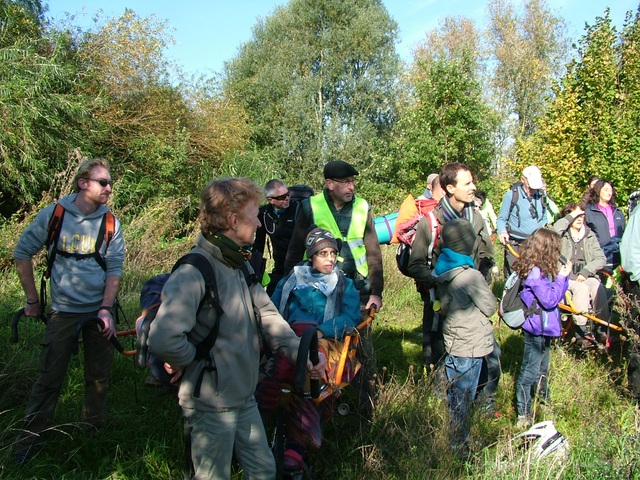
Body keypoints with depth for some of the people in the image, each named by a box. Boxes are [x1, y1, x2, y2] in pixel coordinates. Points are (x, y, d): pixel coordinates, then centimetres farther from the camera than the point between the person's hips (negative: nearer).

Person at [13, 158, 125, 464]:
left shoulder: (110, 222, -1)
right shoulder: (53, 215, -5)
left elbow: (114, 268, -3)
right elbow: (22, 253, 3)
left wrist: (106, 309, -13)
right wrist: (32, 300, 4)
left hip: (100, 311, 1)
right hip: (62, 312, -1)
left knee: (98, 378, 10)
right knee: (49, 379, 4)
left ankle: (94, 434, 27)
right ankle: (30, 439, 20)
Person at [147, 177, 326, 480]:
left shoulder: (240, 266, 7)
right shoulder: (194, 273, -24)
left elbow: (267, 316, 1)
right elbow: (163, 339, -37)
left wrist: (300, 353, -11)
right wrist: (191, 360, -19)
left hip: (245, 397, 8)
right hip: (211, 405, -8)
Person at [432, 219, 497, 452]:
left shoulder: (443, 270, 0)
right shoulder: (471, 276, -24)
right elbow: (491, 307, -10)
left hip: (453, 342, 8)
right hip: (471, 346, -8)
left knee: (454, 393, 20)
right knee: (462, 397, 4)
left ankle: (452, 438, 34)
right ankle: (458, 444, 16)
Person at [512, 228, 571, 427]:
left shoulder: (541, 271, 6)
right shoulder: (535, 273, -24)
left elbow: (556, 296, 13)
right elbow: (550, 300, -25)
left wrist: (563, 276, 0)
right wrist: (561, 277, -19)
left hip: (542, 330, 10)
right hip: (536, 330, -10)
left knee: (541, 369, 25)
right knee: (529, 373, 1)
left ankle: (544, 402, 42)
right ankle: (523, 414, 12)